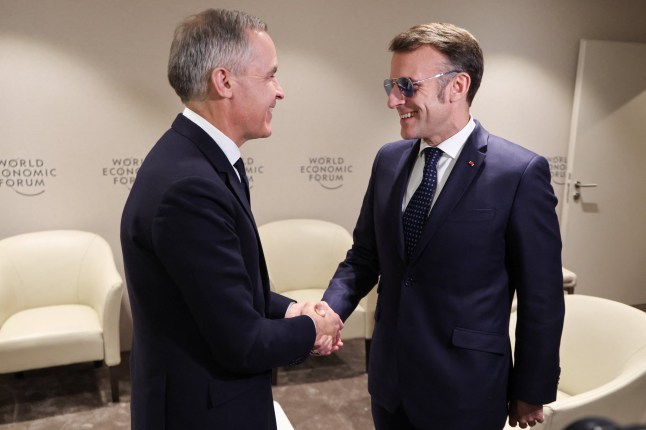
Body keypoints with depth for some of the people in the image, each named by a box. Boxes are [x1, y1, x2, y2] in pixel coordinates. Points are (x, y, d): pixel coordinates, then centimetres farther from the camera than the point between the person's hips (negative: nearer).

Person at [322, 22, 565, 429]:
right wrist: (329, 311, -11)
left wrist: (531, 392, -2)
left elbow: (542, 297, -9)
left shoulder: (521, 172, -15)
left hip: (464, 393, -4)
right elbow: (364, 256, 6)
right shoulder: (388, 160, 1)